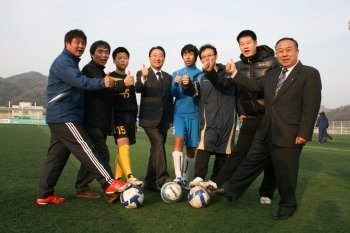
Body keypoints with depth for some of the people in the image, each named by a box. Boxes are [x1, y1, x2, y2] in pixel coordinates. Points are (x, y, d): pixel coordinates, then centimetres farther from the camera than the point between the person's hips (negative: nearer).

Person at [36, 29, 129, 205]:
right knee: (86, 149, -11)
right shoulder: (63, 61, -10)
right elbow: (80, 81, -26)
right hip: (64, 117, -10)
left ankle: (44, 194, 14)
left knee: (56, 156, 9)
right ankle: (109, 183, -9)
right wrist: (101, 83, -40)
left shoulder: (71, 62, 23)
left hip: (60, 117, 10)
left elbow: (78, 82, 18)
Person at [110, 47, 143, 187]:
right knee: (123, 143, -20)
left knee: (123, 147, 3)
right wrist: (123, 84, -27)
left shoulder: (130, 79, 20)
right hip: (117, 114, -5)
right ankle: (130, 177, -30)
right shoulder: (110, 76, 4)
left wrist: (134, 118, 20)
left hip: (129, 115, 5)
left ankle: (117, 179, 10)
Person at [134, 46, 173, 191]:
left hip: (164, 119, 5)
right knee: (158, 144, -20)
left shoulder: (168, 77, 16)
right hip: (149, 118, -5)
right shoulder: (141, 74, 1)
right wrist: (143, 78, -40)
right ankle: (163, 179, -20)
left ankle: (150, 181, 18)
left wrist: (171, 119, 14)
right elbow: (137, 89, -20)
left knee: (157, 149, 8)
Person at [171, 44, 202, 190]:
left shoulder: (201, 74, 5)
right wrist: (176, 84, -19)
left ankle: (185, 178, 16)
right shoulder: (176, 73, 11)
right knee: (178, 141, -20)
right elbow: (173, 94, 3)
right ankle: (178, 177, -22)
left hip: (194, 114, 0)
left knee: (191, 148, 3)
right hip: (179, 113, 0)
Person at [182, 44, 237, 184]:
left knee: (223, 151, 7)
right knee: (204, 144, -23)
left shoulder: (227, 72, 7)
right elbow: (192, 91, -5)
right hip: (209, 118, -1)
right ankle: (199, 177, -25)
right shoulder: (202, 78, 9)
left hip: (228, 118, 1)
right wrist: (187, 85, -24)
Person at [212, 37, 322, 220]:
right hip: (266, 131, 6)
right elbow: (254, 86, 15)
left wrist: (304, 133, -17)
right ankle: (231, 190, 23)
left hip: (288, 134, -6)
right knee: (251, 162, 12)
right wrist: (234, 74, 9)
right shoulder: (273, 74, 14)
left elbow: (311, 106, -12)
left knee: (285, 172, 6)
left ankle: (287, 205, 27)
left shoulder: (310, 74, -6)